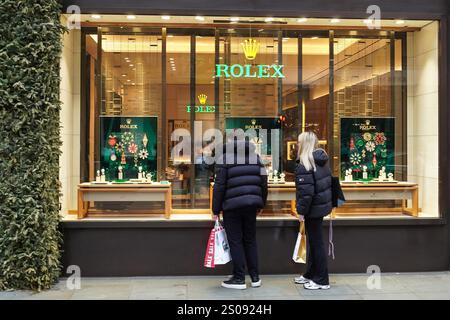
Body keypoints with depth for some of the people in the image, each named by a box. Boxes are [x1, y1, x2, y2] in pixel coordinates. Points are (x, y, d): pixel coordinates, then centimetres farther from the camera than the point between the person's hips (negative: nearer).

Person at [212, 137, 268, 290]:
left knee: (235, 241, 4)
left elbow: (219, 185, -9)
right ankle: (255, 277, 20)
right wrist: (261, 204, 19)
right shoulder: (255, 157, 11)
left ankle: (239, 278, 10)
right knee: (250, 240, 15)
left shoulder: (225, 158, -4)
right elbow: (263, 181, 10)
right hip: (251, 204, 5)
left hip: (232, 205, -5)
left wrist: (216, 210, -3)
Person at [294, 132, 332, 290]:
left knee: (316, 243, 2)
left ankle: (322, 280, 13)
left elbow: (306, 192, -24)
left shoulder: (304, 165, -20)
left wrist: (301, 211, -16)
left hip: (313, 209, -9)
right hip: (322, 206, 9)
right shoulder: (321, 161, 7)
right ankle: (310, 274, 31)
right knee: (313, 242, 19)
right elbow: (327, 184, 14)